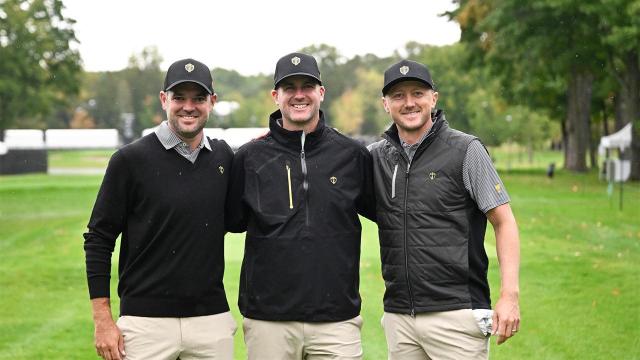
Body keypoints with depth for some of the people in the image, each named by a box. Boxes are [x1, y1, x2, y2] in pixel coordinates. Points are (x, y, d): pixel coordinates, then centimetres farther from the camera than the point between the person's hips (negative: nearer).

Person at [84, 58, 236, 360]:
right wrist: (102, 320, -7)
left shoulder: (224, 157, 8)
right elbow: (98, 240, -2)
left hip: (212, 319, 4)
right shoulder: (131, 159, -4)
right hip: (146, 321, -3)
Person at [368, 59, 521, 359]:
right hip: (398, 317, 4)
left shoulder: (466, 150, -1)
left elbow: (504, 223, -2)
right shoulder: (376, 156, 10)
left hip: (456, 312, -4)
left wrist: (509, 296, -12)